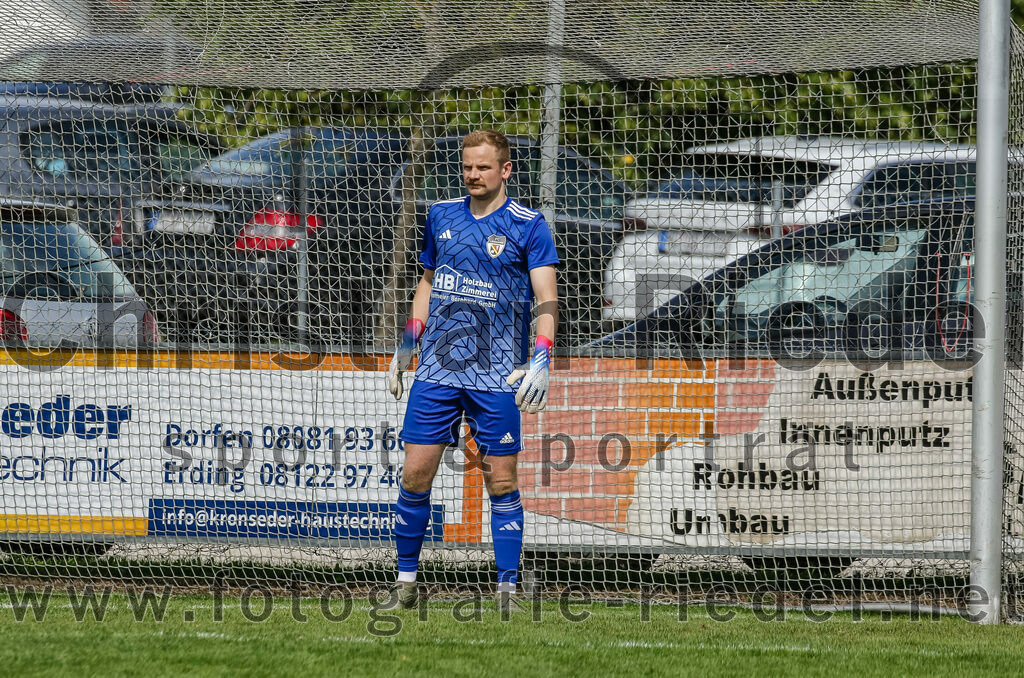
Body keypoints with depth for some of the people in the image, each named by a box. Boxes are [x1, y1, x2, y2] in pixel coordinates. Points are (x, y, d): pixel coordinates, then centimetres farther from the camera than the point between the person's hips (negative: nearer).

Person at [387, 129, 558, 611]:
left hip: (497, 376, -3)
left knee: (501, 480, -1)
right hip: (436, 370, 3)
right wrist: (405, 347, 19)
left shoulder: (528, 226, -2)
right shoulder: (441, 216, 10)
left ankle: (507, 589, 3)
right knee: (416, 473, -1)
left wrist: (541, 361, -19)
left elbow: (546, 297, -7)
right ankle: (406, 580, 10)